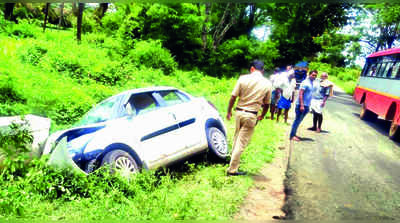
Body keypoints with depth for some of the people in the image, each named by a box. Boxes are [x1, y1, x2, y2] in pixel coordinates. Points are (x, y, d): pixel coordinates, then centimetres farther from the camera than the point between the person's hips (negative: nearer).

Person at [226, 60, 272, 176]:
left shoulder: (243, 78, -4)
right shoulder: (267, 84, -1)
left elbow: (233, 97, -5)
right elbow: (266, 104, 7)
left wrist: (229, 111, 8)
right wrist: (262, 116, 24)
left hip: (239, 112, 2)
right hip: (251, 115, -1)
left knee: (237, 138, 21)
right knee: (242, 142, 4)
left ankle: (234, 159, 37)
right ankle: (232, 169, 9)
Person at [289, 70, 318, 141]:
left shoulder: (313, 83, 15)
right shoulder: (305, 82, -12)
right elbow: (300, 94, -18)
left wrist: (308, 106, 20)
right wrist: (301, 105, -24)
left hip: (306, 105, 8)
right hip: (301, 105, -8)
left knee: (299, 121, 13)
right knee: (297, 120, -5)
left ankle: (294, 134, 21)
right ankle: (292, 136, 0)